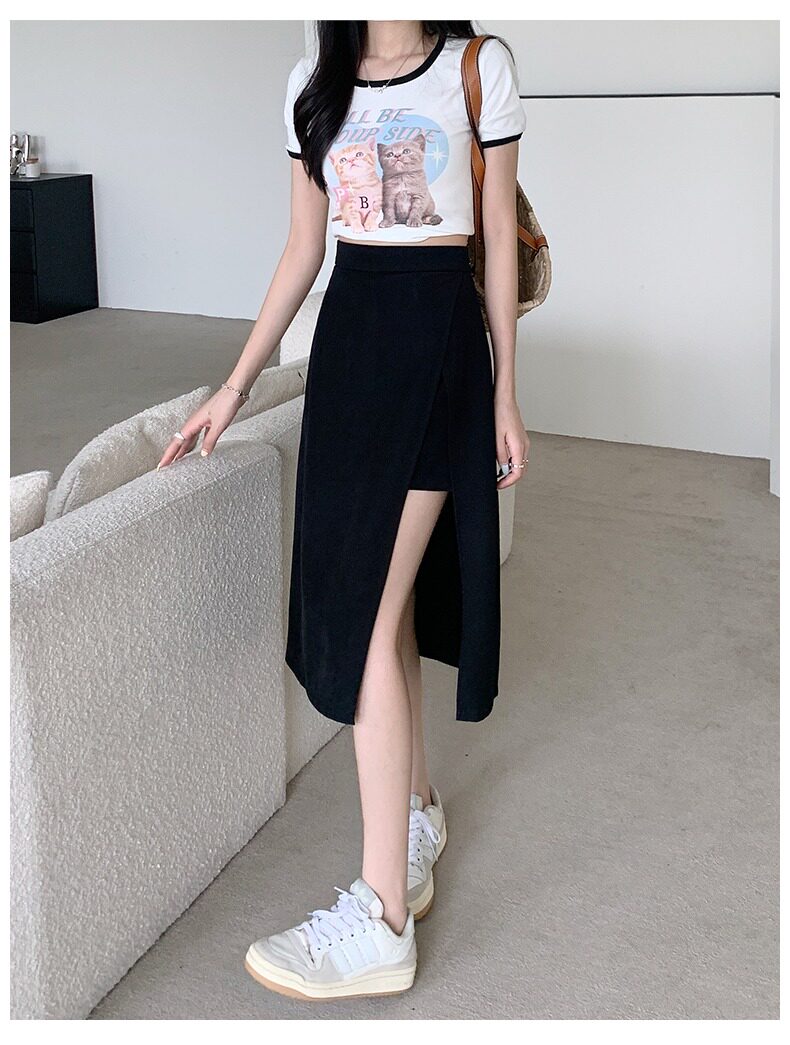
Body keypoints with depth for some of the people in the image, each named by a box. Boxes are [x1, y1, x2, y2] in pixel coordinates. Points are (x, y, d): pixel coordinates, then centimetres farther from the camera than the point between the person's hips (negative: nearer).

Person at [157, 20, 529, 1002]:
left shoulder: (479, 66, 0)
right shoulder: (315, 83, 12)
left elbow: (501, 240, 1)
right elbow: (302, 251, 13)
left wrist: (505, 394, -1)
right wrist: (235, 386, 9)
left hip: (438, 334, -5)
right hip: (347, 332, 5)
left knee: (373, 607, -12)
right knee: (378, 591, 9)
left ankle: (381, 917, -7)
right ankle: (420, 812, 29)